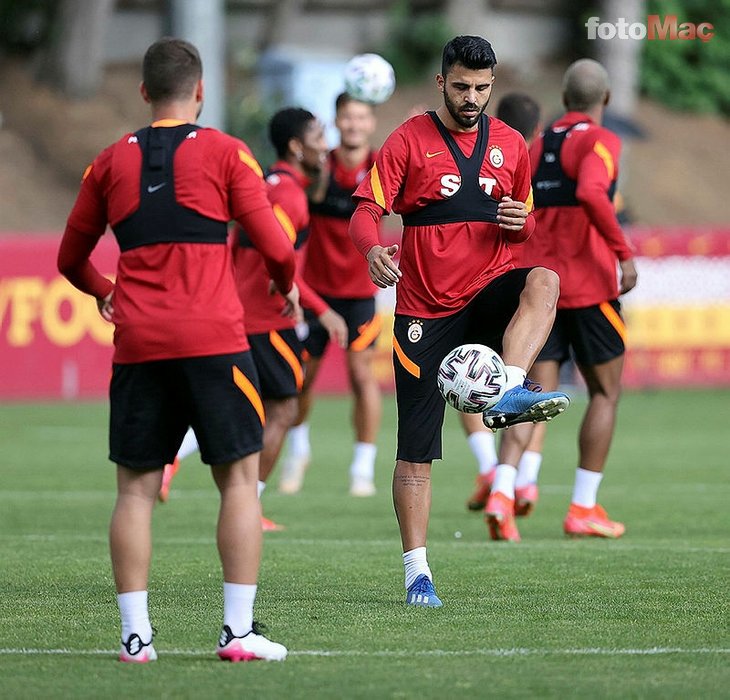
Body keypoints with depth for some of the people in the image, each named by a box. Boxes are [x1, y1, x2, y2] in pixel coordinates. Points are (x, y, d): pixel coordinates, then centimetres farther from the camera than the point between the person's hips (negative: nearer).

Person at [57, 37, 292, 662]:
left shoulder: (112, 161, 11)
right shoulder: (225, 153, 1)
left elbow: (71, 258, 19)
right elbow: (274, 245, -3)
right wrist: (288, 286, 18)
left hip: (138, 345, 3)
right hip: (214, 340, -3)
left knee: (136, 488, 7)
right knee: (239, 478, 4)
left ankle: (135, 633, 2)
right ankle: (239, 630, -2)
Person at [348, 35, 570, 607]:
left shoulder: (510, 145, 10)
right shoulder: (409, 141, -1)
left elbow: (526, 225, 20)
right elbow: (366, 211, -8)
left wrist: (521, 222, -6)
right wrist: (373, 249, -30)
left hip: (489, 291, 2)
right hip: (425, 307, -2)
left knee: (544, 280, -34)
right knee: (416, 451, -3)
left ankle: (508, 394, -46)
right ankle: (417, 572, 4)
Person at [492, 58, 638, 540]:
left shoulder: (539, 146, 13)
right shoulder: (600, 141, -7)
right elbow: (591, 193, -27)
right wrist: (625, 253, -25)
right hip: (589, 286, -5)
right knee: (605, 393, 9)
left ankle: (503, 488, -19)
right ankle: (584, 508, 7)